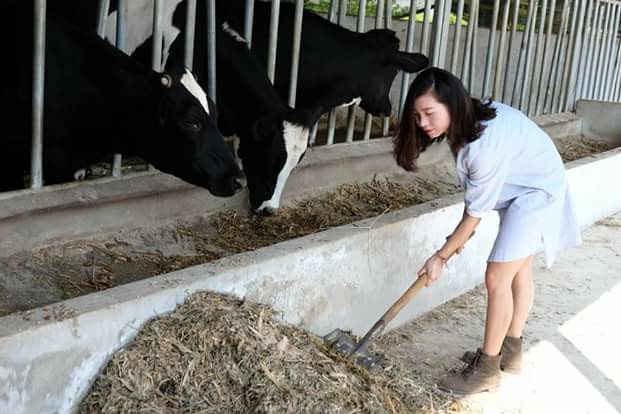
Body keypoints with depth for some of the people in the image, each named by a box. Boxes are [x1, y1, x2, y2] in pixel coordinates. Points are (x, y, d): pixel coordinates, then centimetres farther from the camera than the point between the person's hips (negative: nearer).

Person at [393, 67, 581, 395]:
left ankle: (487, 369, 2)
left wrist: (441, 256, -16)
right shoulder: (467, 118, -12)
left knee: (497, 277, -10)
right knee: (520, 269, 18)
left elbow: (476, 212, -26)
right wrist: (461, 233, 3)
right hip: (522, 186, 9)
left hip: (537, 193, -9)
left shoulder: (486, 144, -37)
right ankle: (511, 350, 33)